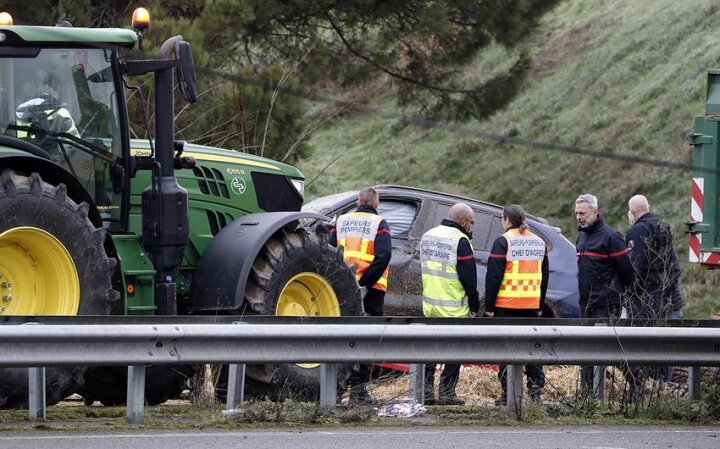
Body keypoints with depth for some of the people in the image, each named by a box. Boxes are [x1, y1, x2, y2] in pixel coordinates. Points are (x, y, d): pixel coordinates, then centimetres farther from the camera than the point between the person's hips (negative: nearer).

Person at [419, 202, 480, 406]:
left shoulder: (428, 236, 11)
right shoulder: (460, 240, -15)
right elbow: (469, 276, -14)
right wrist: (474, 305, -6)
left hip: (430, 305, 7)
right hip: (454, 309, -7)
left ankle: (426, 390, 12)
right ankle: (447, 394, 1)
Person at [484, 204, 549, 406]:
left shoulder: (503, 242, -8)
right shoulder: (539, 242, 13)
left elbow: (493, 276, -10)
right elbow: (544, 276, 19)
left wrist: (489, 306, -6)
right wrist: (540, 306, 24)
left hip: (506, 305, -5)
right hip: (531, 305, 5)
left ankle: (508, 393, -3)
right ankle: (536, 388, 9)